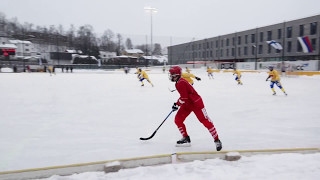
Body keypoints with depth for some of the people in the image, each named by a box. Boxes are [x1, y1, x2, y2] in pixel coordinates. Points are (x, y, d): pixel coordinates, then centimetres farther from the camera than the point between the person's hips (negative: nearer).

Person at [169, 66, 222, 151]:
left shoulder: (181, 83, -22)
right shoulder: (178, 82, 11)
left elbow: (184, 97, -25)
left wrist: (177, 104, -12)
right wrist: (177, 103, 18)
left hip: (196, 103, -11)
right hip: (187, 104, 11)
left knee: (205, 121, -9)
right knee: (178, 120, 5)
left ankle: (217, 140, -1)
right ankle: (186, 138, 16)